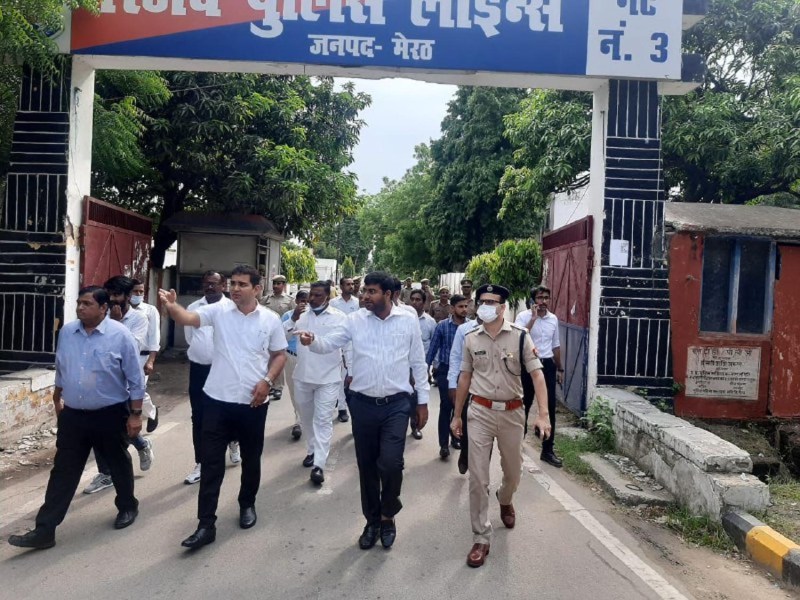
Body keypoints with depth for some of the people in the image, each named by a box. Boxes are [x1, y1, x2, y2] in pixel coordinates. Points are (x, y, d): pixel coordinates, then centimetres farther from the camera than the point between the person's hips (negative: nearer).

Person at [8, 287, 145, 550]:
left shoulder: (120, 335, -15)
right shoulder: (66, 332, 1)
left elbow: (135, 379, -11)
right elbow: (60, 370, 16)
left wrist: (135, 414, -11)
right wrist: (57, 399, 23)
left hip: (111, 415, -4)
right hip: (73, 415, 4)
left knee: (118, 465, 15)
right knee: (63, 472, 5)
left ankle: (128, 506, 37)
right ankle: (45, 529, 11)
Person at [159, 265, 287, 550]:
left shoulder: (270, 320, -2)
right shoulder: (218, 311, -3)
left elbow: (280, 355, 6)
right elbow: (188, 318, -18)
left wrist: (267, 381, -8)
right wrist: (172, 306, -39)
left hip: (253, 402, 1)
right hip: (219, 400, 0)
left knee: (251, 459, 16)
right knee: (211, 463, 3)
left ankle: (247, 504, 40)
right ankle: (206, 525, 11)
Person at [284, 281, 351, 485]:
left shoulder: (339, 317, -4)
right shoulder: (302, 315, 5)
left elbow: (348, 346, -1)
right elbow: (282, 337, 0)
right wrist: (293, 319, -15)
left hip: (328, 378, -4)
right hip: (303, 376, 4)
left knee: (323, 420, -5)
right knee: (307, 418, 17)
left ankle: (319, 464, -4)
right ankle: (312, 451, 35)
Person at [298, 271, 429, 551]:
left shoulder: (408, 321, -1)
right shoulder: (355, 320, 0)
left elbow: (418, 363, 5)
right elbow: (329, 343, -3)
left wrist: (423, 400, 6)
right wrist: (312, 341, -26)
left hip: (396, 404, -2)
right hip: (363, 404, 2)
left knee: (390, 464, -10)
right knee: (367, 466, 11)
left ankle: (387, 515, 19)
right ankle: (372, 520, 32)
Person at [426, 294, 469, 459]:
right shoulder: (442, 326, -6)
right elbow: (433, 349, -1)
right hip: (445, 370, -2)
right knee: (446, 407, -2)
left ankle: (456, 437, 32)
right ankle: (444, 444, 5)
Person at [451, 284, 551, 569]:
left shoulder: (520, 337, -7)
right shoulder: (471, 339, 0)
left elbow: (537, 375, -8)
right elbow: (465, 378, 9)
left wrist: (543, 415, -19)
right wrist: (456, 416, 12)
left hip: (512, 412, 0)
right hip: (480, 412, 0)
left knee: (513, 471, 18)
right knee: (477, 477, -2)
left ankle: (505, 500, 53)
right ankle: (481, 539, 11)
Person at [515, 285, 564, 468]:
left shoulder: (554, 319, 8)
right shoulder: (523, 316, -8)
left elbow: (555, 345, 17)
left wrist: (560, 368, 18)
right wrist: (534, 318, -24)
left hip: (547, 365, 4)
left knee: (549, 408, 4)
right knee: (523, 406, 7)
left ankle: (547, 450, 14)